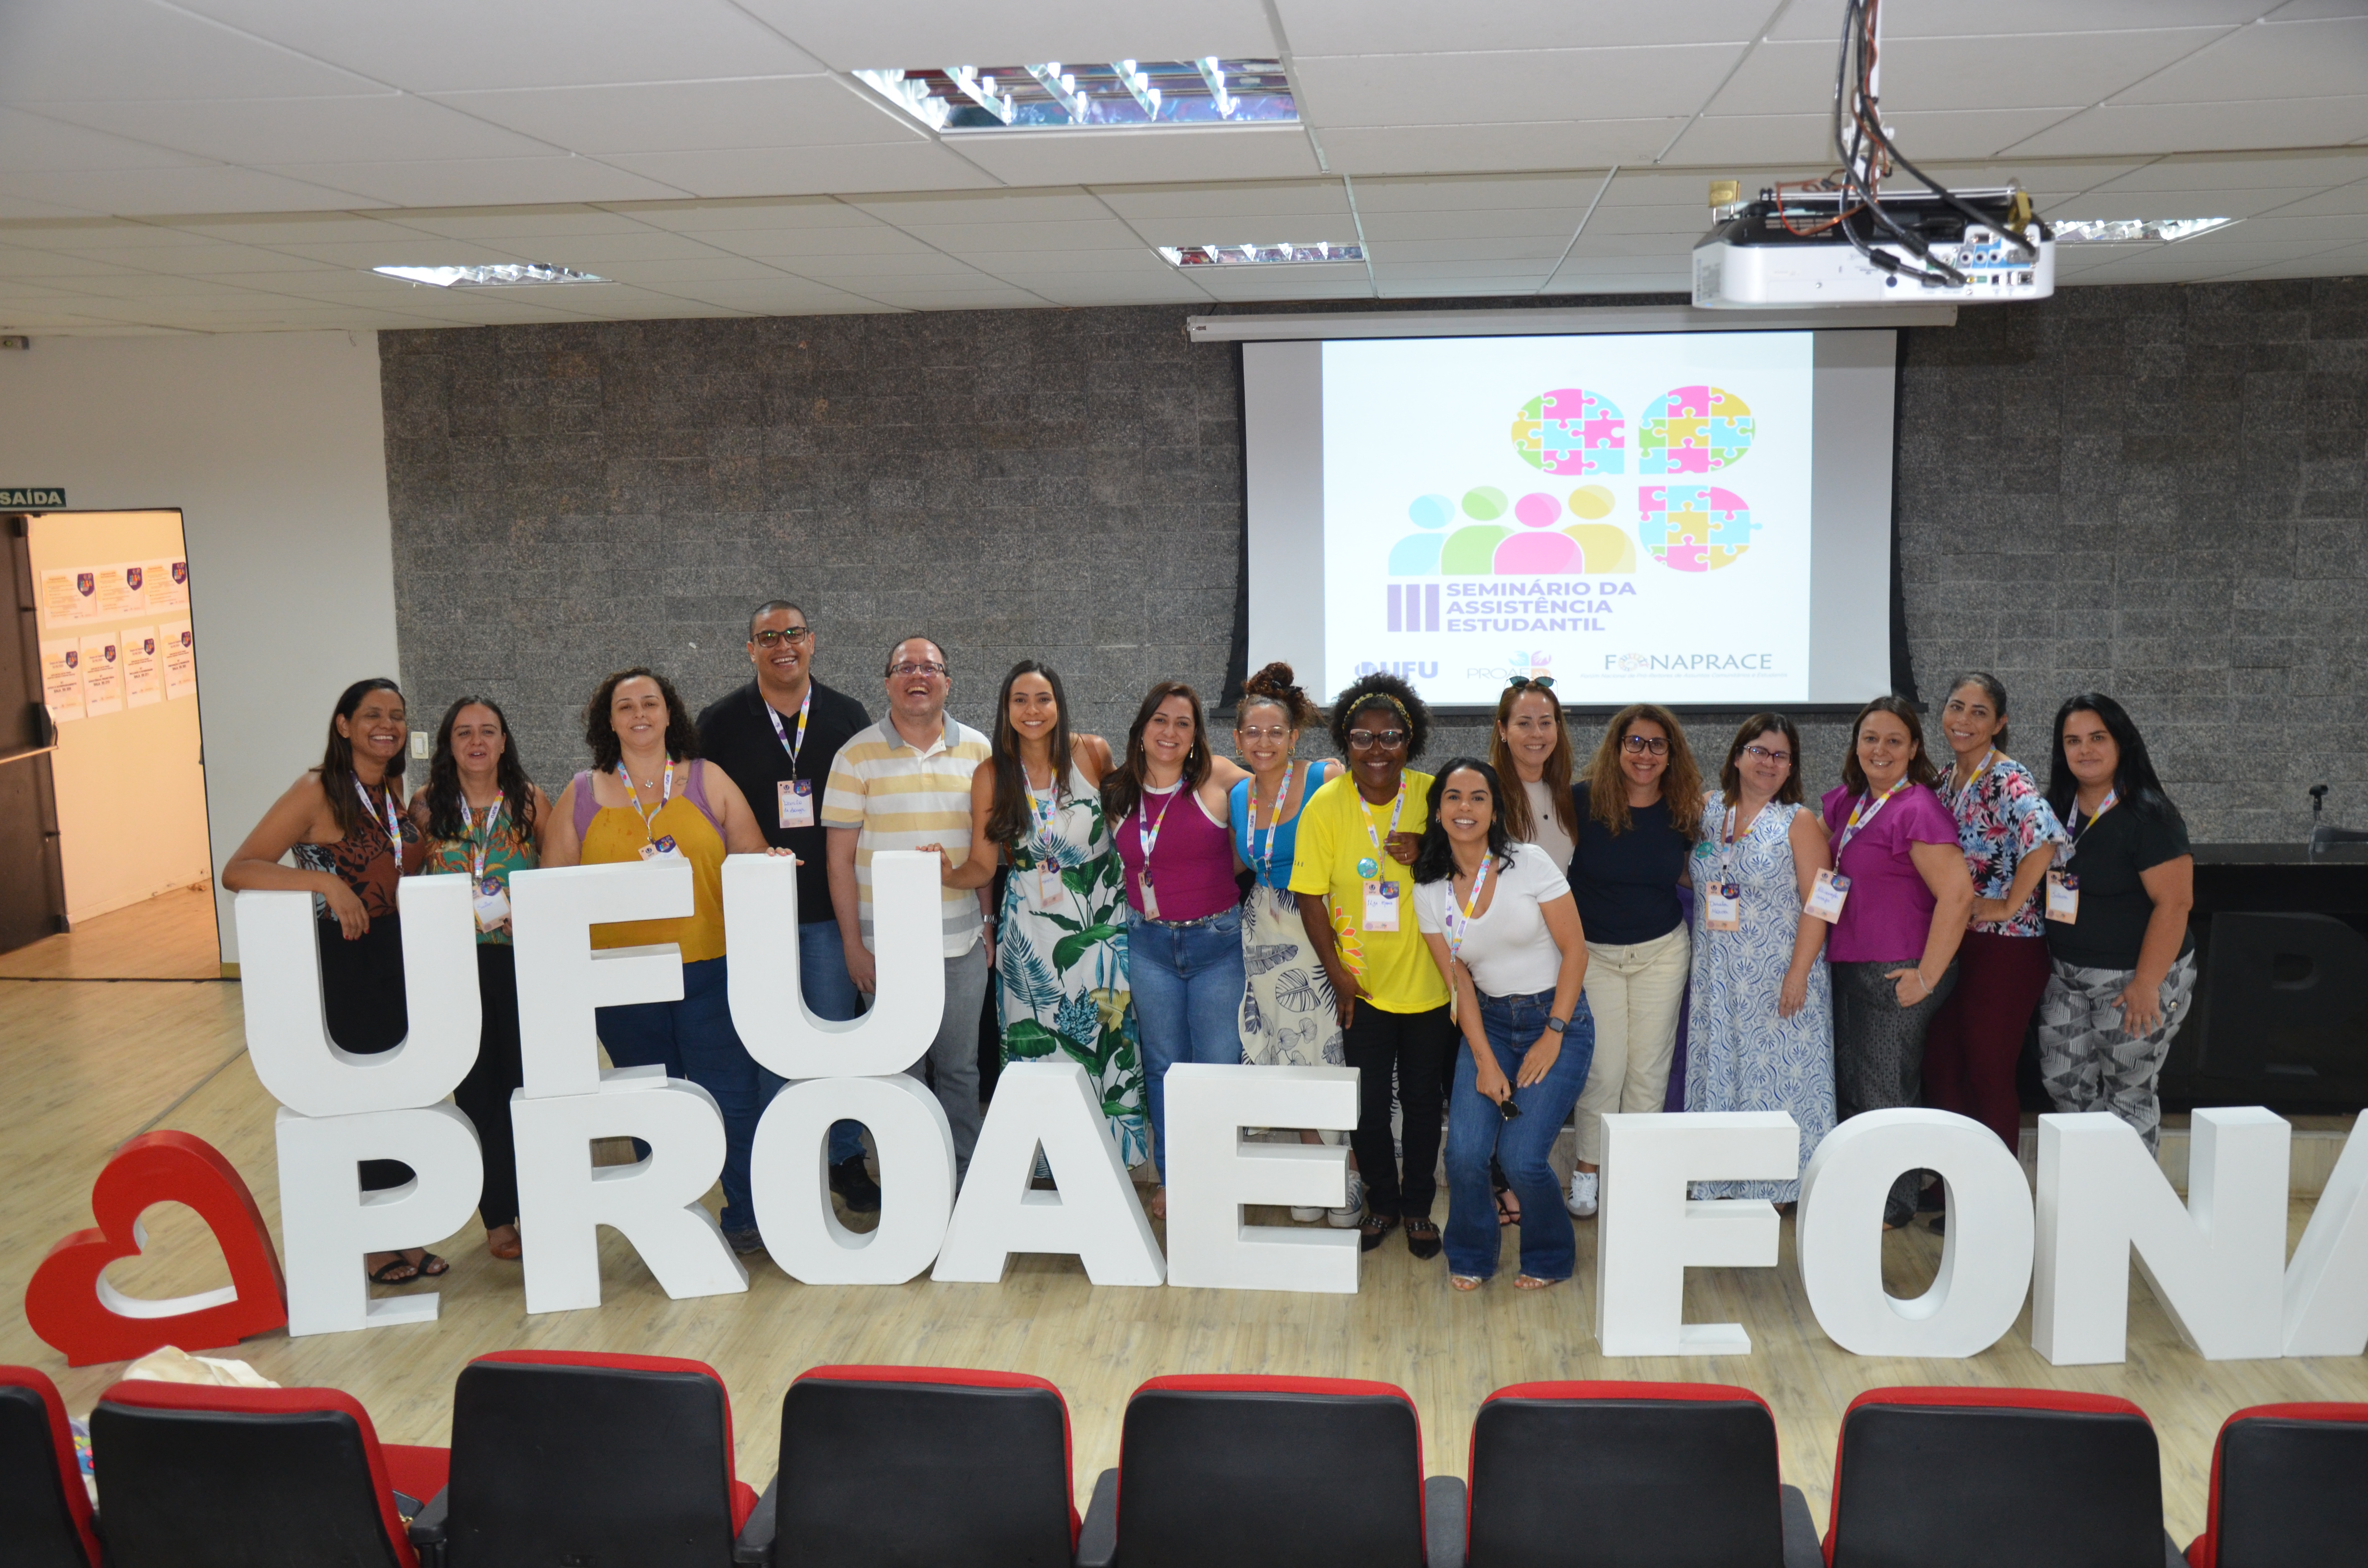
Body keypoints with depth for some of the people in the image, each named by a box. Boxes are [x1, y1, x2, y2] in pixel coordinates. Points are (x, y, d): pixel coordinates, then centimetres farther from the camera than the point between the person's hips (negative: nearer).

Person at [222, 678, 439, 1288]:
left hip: (397, 957, 6)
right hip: (341, 962, -6)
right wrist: (324, 881, -31)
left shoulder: (395, 792, 8)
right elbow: (238, 871, -20)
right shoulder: (317, 793, -12)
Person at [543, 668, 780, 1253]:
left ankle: (747, 1218, 10)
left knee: (731, 1094, -3)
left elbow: (753, 859, 7)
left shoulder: (708, 781, 7)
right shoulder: (581, 795, 10)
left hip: (709, 967, -1)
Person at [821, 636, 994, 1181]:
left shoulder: (976, 750, 6)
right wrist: (852, 945, -5)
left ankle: (964, 1180, 23)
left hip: (962, 942, 2)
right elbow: (840, 858, -2)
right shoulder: (858, 755, -2)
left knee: (960, 1067, 10)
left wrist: (988, 922, 10)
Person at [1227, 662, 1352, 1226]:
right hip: (1267, 935, 5)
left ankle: (1352, 1176, 10)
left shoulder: (1326, 780, -10)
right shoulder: (1238, 796, 8)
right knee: (1289, 1057, 8)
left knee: (1333, 1050, -4)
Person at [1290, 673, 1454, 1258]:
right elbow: (1311, 897, -6)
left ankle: (1418, 1205, 32)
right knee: (1367, 1105, 8)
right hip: (1362, 985, 0)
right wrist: (1337, 973, -9)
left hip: (1429, 982, 1)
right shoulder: (1325, 806, -9)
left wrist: (1428, 856, -19)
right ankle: (1381, 1201, 31)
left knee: (1423, 1100, 12)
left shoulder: (1434, 796, -7)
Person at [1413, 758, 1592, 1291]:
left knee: (1521, 1157, -15)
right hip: (1488, 1023, 3)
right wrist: (1485, 1062, -8)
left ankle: (1550, 1257, 15)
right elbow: (1458, 982, 1)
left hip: (1558, 1019, -3)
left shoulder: (1530, 864, -11)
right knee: (1465, 1152, -14)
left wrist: (1552, 1037, -11)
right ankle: (1471, 1256, 16)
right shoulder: (1430, 891, -1)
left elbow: (1575, 950, -8)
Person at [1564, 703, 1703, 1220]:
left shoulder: (1684, 812, -4)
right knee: (1603, 1068, 0)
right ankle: (1588, 1168, 19)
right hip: (1594, 953, -2)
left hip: (1663, 952, 2)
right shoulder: (1583, 801, -14)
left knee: (1649, 1069, 8)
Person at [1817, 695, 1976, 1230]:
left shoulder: (1918, 809, -17)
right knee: (1848, 1085, 16)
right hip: (1849, 965, 8)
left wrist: (1928, 975, -21)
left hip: (1899, 973, -8)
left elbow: (1958, 893, -24)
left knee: (1885, 1091, 3)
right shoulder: (1845, 802, 8)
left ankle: (1893, 1207, 18)